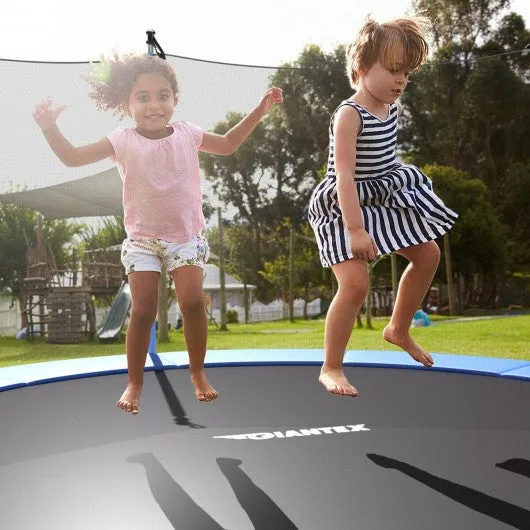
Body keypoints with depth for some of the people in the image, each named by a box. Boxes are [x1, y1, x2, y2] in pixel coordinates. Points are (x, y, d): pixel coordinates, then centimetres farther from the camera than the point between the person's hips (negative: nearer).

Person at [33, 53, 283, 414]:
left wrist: (259, 111, 13)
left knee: (193, 301, -12)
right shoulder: (123, 141, -6)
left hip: (187, 236, 1)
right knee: (143, 311, -5)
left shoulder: (187, 134, 1)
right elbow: (72, 158, -7)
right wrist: (49, 127, -22)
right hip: (142, 239, -1)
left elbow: (227, 145, 17)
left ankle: (198, 373, 7)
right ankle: (135, 383, 10)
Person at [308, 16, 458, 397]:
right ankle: (331, 369, -6)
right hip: (345, 207, -9)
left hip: (383, 200, 9)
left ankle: (399, 330, 31)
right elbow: (344, 174, -30)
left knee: (428, 254, 12)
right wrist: (355, 228, -36)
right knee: (356, 283, -21)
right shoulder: (349, 115, -23)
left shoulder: (393, 108, 3)